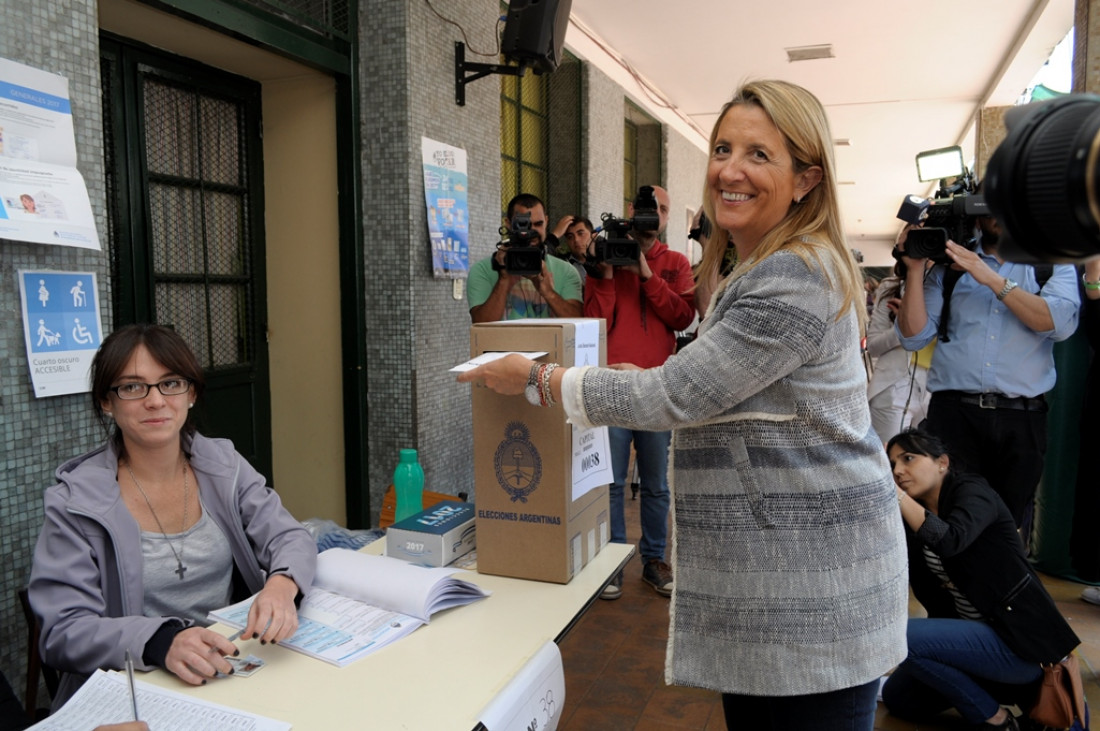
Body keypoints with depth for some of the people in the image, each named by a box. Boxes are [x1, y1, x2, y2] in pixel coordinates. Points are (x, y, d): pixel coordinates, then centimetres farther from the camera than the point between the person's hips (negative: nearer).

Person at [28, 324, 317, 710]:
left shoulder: (223, 464, 3)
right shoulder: (76, 500, -6)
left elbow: (291, 538, -1)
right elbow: (64, 632, -11)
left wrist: (282, 586, -25)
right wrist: (161, 641, -30)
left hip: (235, 667, 2)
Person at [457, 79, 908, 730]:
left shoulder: (795, 280, -20)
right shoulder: (757, 269, 14)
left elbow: (675, 397, -20)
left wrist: (538, 378, -11)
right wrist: (640, 378, 13)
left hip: (814, 582, -10)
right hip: (758, 563, 10)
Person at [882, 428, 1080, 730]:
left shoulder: (972, 491, -15)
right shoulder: (912, 522, 7)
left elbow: (950, 541, -36)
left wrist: (896, 494, -45)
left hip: (1020, 642, -9)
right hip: (974, 634, 9)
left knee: (903, 635, -26)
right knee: (898, 698, 11)